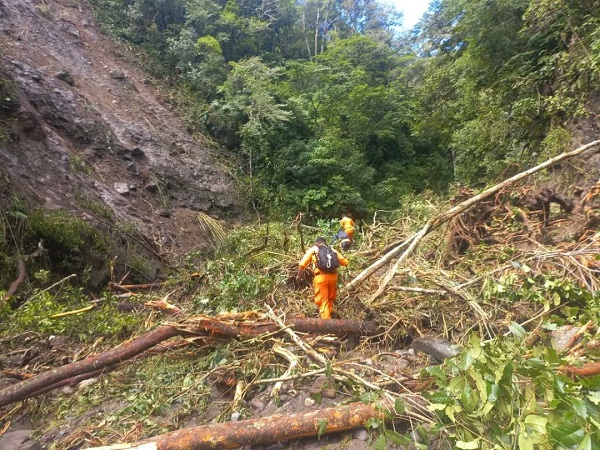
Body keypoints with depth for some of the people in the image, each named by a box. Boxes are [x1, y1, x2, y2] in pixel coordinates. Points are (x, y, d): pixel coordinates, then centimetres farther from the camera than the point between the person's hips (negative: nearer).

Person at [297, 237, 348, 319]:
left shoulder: (312, 250, 14)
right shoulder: (332, 250, 21)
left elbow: (302, 264, 3)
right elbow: (345, 262, 18)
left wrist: (299, 275, 18)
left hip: (321, 277, -3)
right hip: (333, 276, 3)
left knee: (323, 302, 4)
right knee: (330, 299, 22)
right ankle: (328, 315, 27)